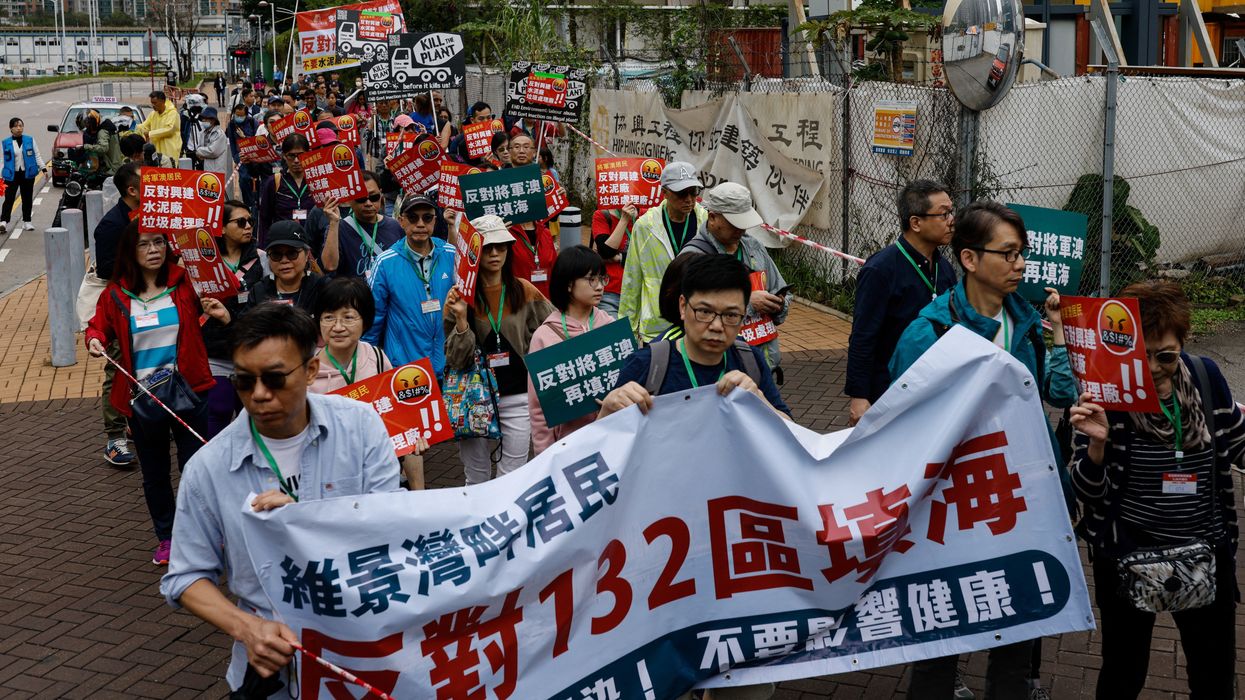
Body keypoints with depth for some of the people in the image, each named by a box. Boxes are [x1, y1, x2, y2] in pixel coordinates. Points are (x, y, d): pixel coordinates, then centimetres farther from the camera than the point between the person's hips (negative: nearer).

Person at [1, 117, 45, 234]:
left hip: (28, 174, 2)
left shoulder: (30, 140, 4)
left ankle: (26, 221, 20)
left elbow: (37, 156, 8)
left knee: (27, 198, 9)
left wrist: (43, 168, -1)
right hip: (12, 175, -2)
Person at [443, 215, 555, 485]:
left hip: (517, 398, 0)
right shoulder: (460, 297, -3)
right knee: (477, 479, 10)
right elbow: (457, 360, -9)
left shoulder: (524, 291, 0)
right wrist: (461, 318, -21)